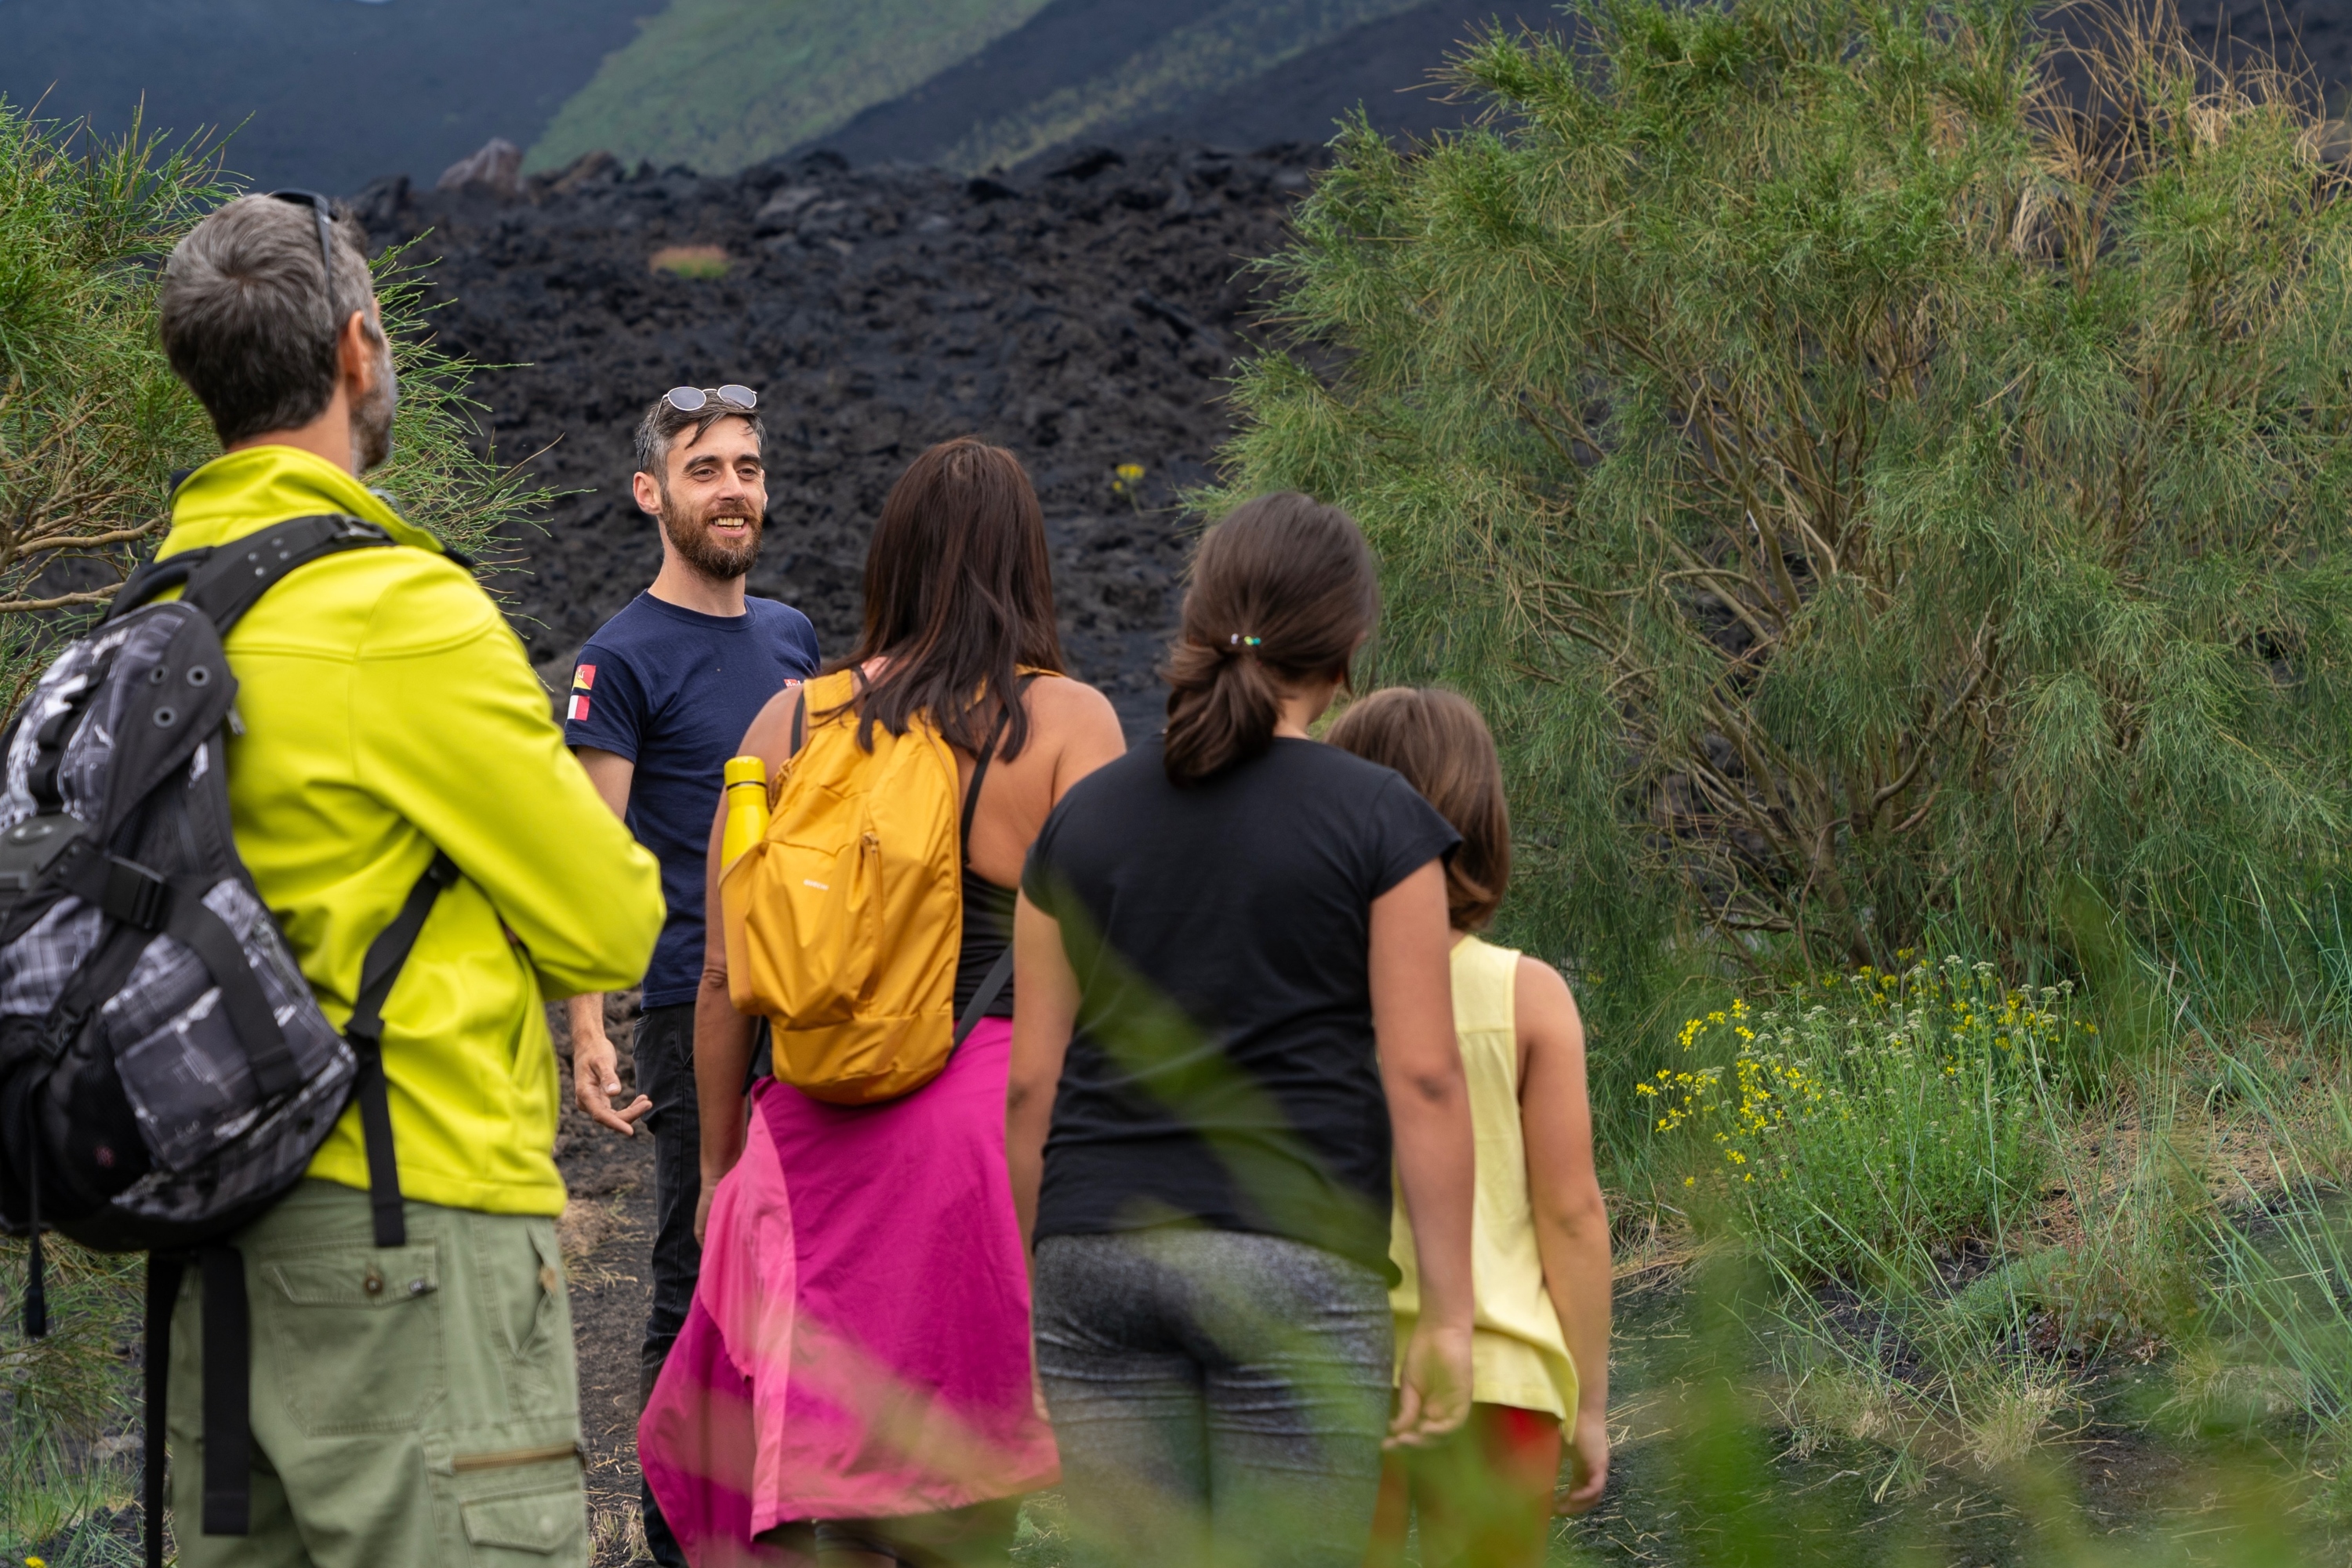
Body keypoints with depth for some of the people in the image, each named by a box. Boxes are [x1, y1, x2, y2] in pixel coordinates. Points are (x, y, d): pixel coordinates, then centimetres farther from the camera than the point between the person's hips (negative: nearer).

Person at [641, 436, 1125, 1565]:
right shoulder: (1066, 722, -2)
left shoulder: (792, 720, 7)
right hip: (988, 1125, -3)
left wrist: (720, 1162, 20)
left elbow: (724, 974, 10)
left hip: (816, 1135, 3)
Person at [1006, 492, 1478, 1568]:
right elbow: (1422, 1075, -6)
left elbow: (1030, 1081, 8)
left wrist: (1023, 1298, 15)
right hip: (1292, 1258, -3)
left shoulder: (1083, 818, 9)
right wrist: (1448, 1311, -3)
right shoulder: (1378, 823, -2)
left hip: (1097, 1256, 4)